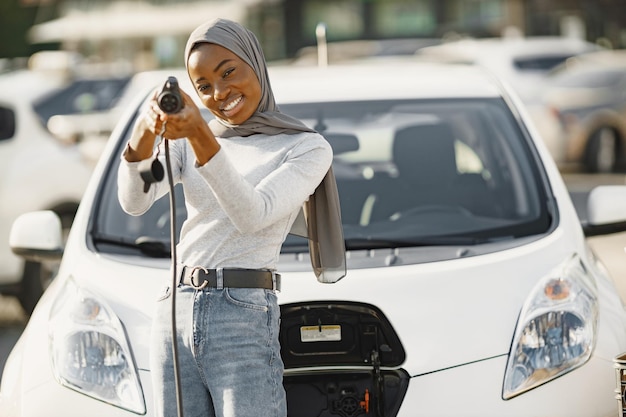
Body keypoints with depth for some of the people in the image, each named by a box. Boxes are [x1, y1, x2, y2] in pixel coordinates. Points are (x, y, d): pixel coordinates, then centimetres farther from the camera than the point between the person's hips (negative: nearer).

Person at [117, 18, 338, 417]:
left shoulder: (307, 146, 1)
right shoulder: (187, 140, 15)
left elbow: (251, 216, -14)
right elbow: (134, 201, -2)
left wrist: (200, 136, -25)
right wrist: (144, 136, -21)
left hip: (245, 321, -5)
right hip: (175, 312, 5)